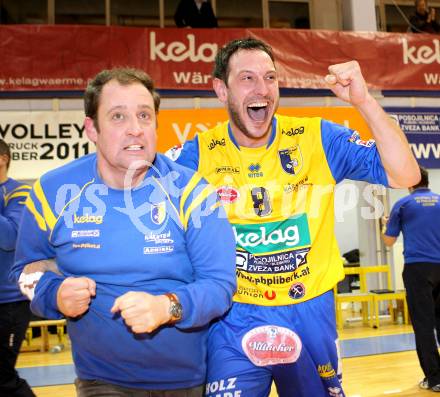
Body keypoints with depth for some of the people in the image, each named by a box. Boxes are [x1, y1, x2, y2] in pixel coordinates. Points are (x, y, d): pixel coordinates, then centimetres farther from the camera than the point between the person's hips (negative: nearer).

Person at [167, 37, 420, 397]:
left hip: (312, 311, 2)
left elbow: (405, 176, -11)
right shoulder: (198, 154, -8)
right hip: (234, 318, -1)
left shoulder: (317, 138, -7)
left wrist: (364, 101, -23)